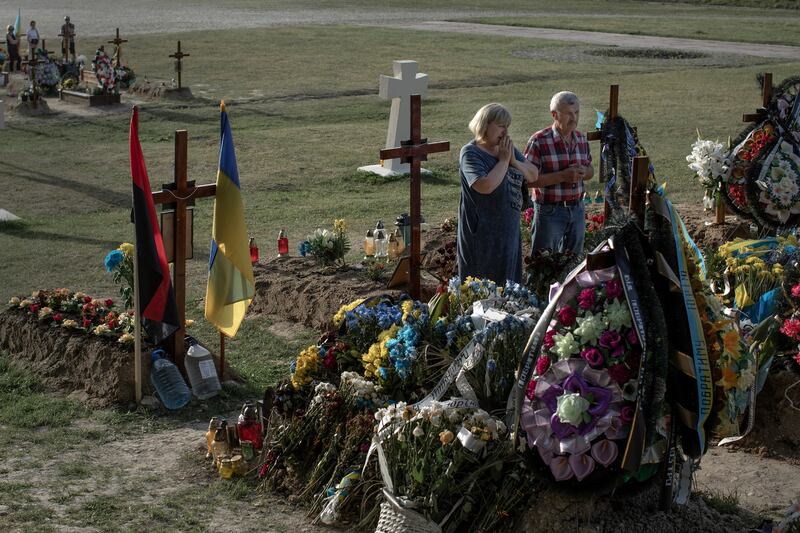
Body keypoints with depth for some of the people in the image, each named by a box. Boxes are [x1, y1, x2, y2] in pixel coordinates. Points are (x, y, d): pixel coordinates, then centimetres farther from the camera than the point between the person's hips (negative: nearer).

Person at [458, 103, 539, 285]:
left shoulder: (508, 149, 9)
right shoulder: (470, 153, -12)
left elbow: (534, 176, 8)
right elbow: (485, 186, -27)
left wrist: (514, 161, -9)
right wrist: (503, 160, -15)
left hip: (509, 228, 7)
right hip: (482, 233, -7)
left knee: (509, 282, 12)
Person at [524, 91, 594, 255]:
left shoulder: (581, 139, 6)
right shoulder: (539, 141, -14)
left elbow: (590, 170, 17)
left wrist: (583, 172, -8)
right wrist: (563, 176, -25)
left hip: (577, 209, 6)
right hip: (550, 211, -6)